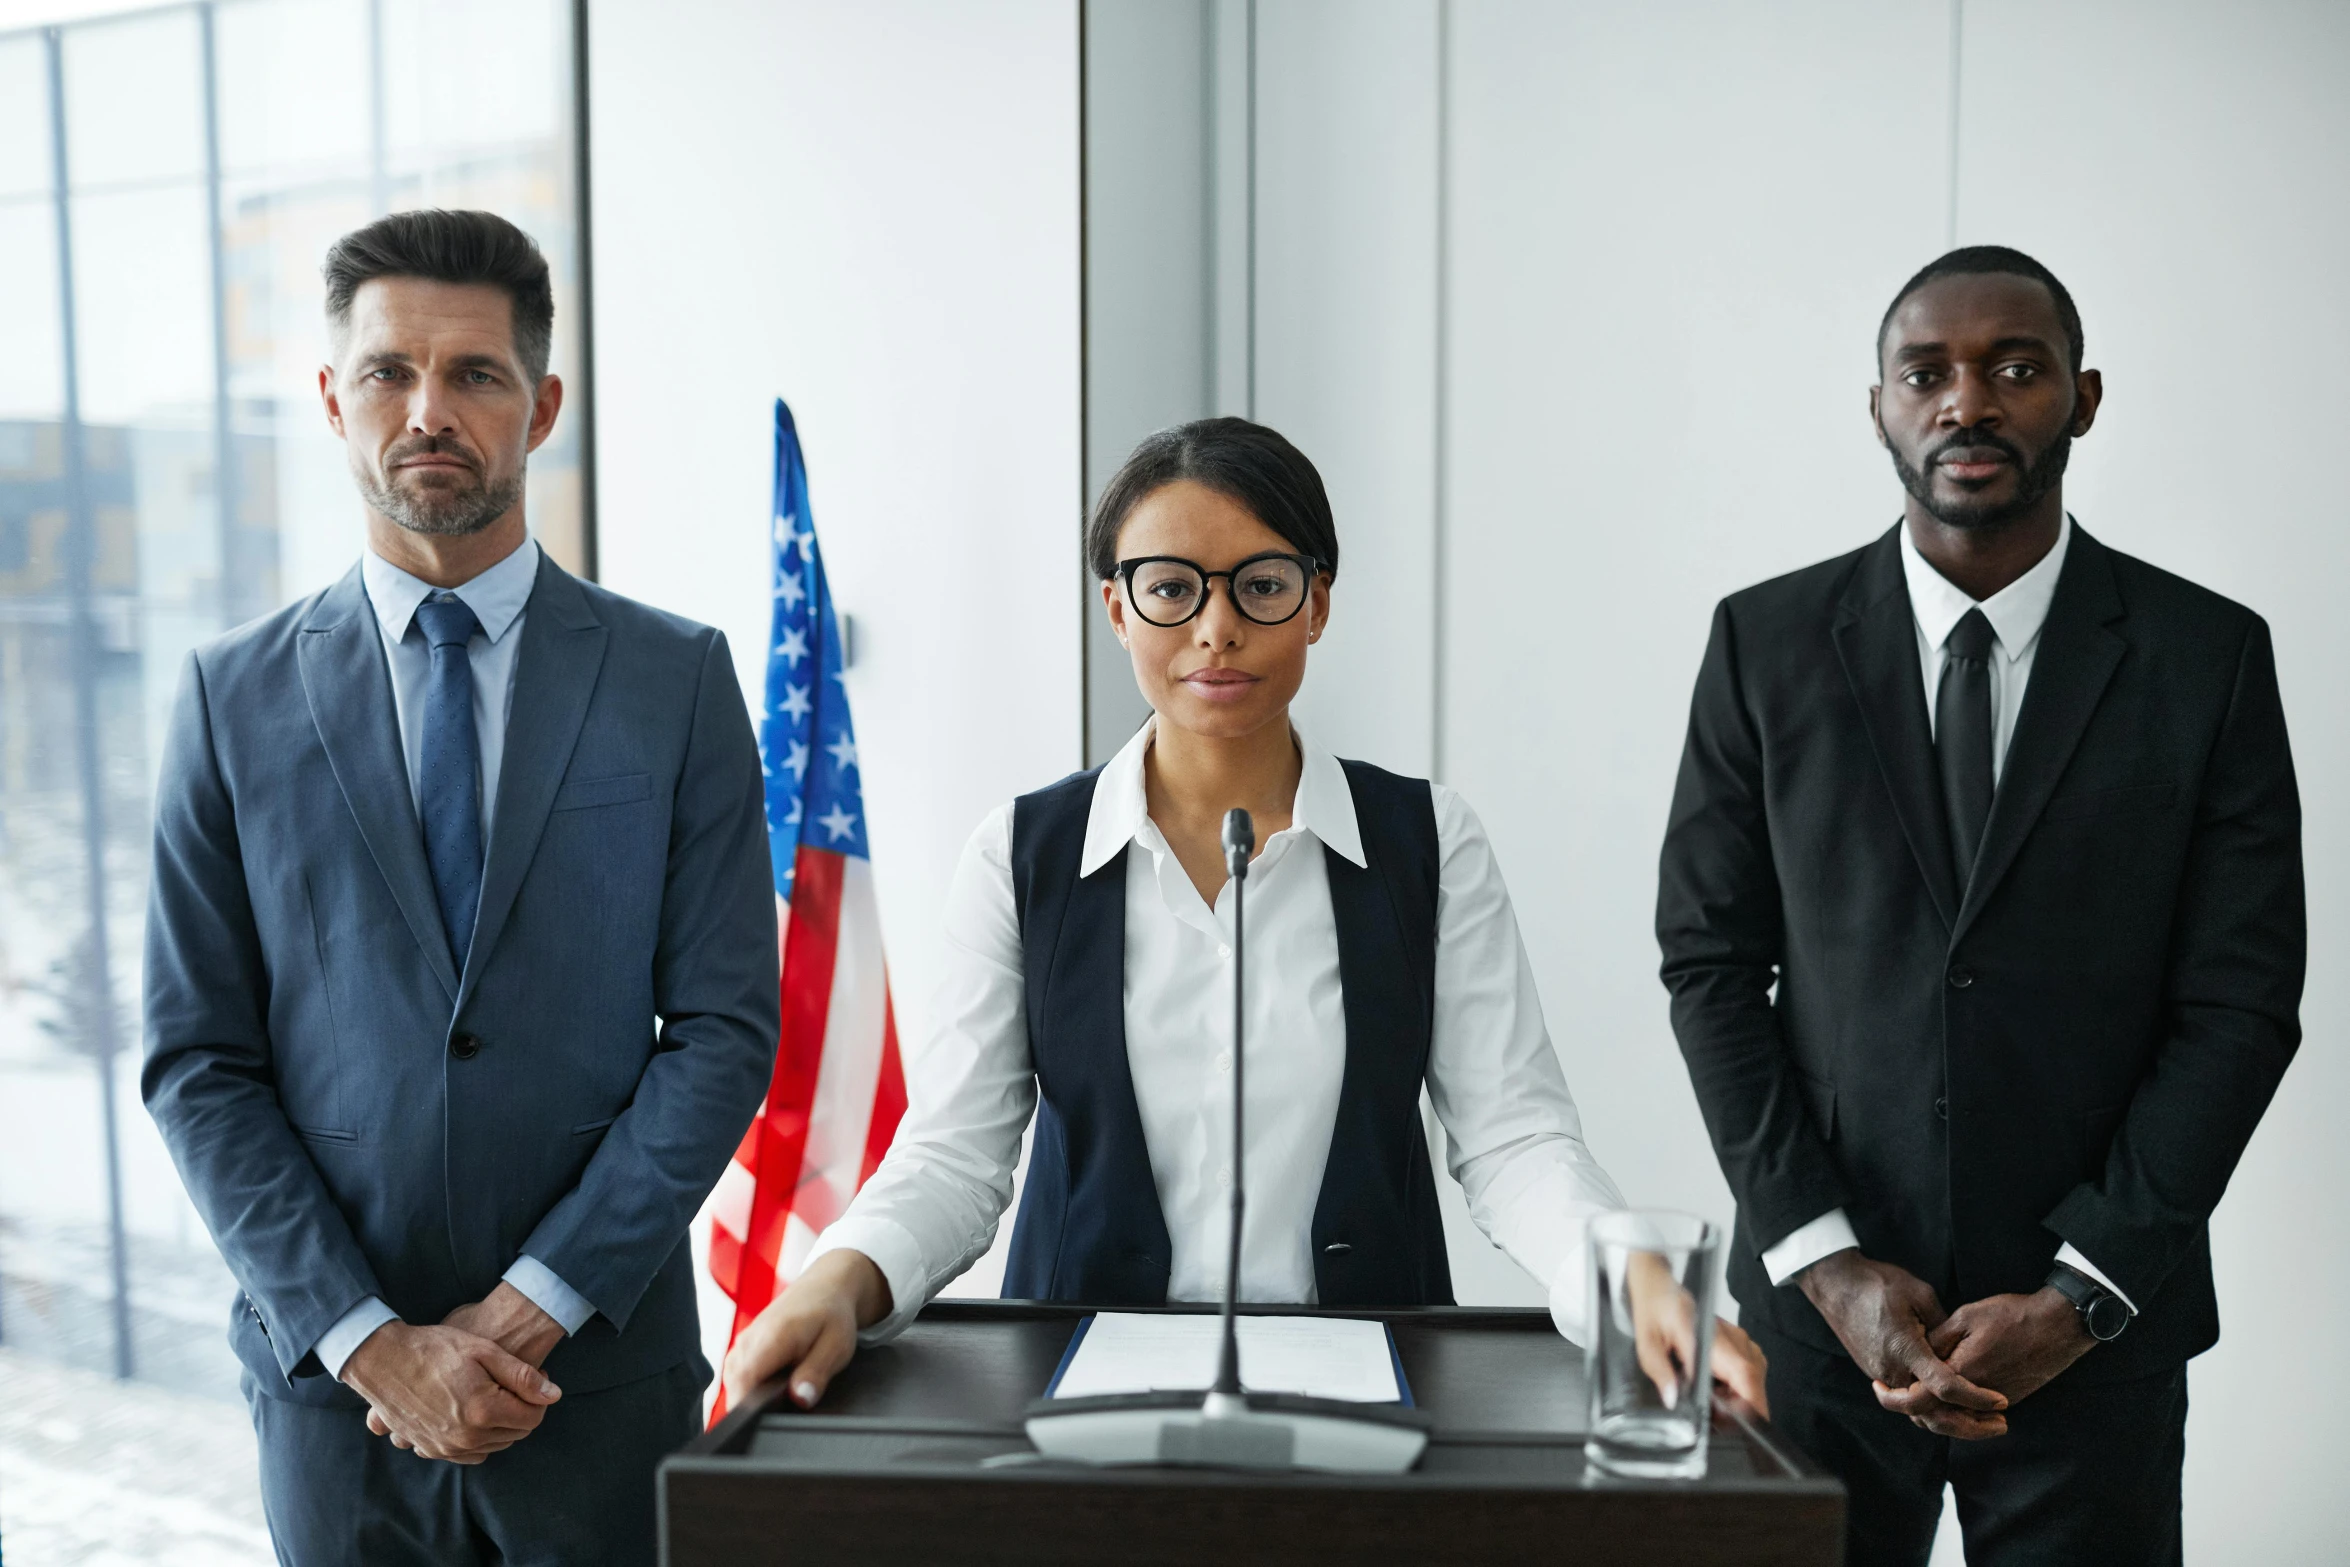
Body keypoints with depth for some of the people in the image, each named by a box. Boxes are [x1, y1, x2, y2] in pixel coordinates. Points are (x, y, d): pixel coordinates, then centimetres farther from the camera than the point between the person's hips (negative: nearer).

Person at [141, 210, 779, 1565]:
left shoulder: (677, 678, -2)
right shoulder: (237, 695, 2)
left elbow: (725, 1033, -5)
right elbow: (198, 1062, -1)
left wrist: (534, 1304, -11)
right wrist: (373, 1341, -10)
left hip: (605, 1379, -1)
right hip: (331, 1388, 1)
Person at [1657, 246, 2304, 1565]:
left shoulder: (2210, 657, -1)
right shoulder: (1768, 643, 0)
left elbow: (2242, 1003, -3)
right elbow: (1711, 965, -1)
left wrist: (2082, 1295, -9)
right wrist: (1825, 1262, -9)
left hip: (2097, 1331, 0)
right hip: (1820, 1312, 1)